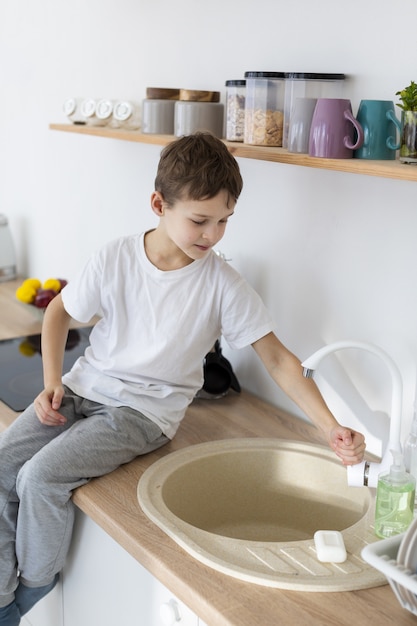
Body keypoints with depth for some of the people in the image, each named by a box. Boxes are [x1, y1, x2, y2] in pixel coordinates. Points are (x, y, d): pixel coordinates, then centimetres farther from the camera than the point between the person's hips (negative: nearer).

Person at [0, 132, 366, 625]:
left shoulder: (222, 284, -13)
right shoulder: (115, 259, -6)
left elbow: (277, 360, -11)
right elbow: (59, 311, 9)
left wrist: (331, 428, -21)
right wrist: (52, 382, -2)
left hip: (145, 409, -4)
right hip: (86, 387, 4)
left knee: (41, 476, -21)